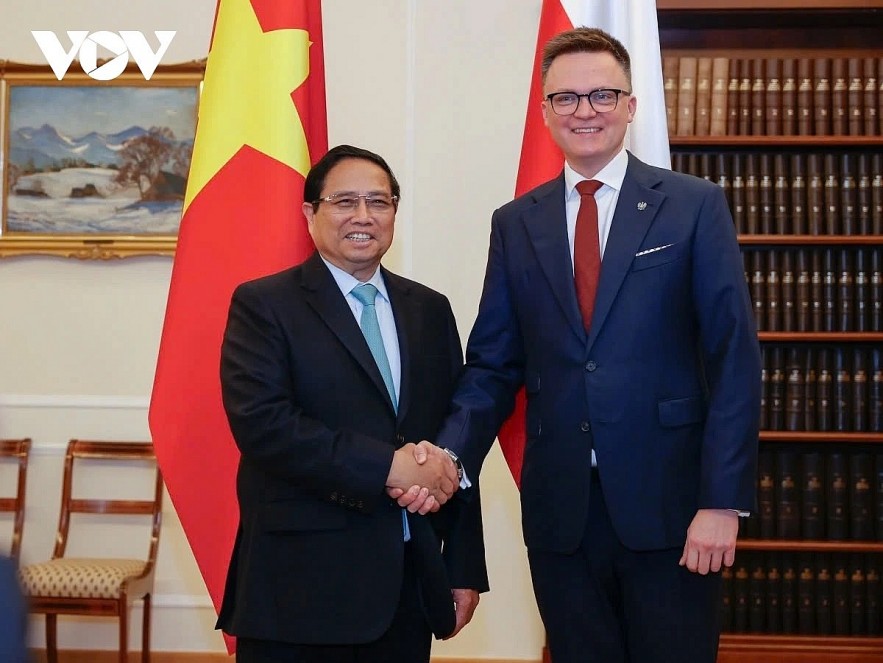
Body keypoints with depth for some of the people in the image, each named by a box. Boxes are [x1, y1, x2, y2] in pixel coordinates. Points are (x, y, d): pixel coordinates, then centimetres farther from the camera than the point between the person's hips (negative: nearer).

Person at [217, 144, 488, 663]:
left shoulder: (430, 310, 12)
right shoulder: (263, 305, -2)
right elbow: (260, 422, -16)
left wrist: (465, 568, 7)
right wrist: (387, 466, -20)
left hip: (410, 585, 5)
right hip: (302, 585, -4)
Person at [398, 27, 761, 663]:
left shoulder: (695, 205, 0)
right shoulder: (516, 223, 9)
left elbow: (735, 358, -4)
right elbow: (493, 365, 8)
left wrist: (723, 499, -11)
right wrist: (450, 459, -9)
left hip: (668, 503, -2)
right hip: (560, 509, 3)